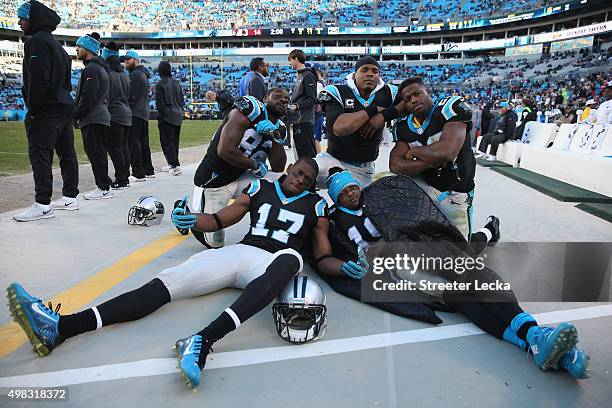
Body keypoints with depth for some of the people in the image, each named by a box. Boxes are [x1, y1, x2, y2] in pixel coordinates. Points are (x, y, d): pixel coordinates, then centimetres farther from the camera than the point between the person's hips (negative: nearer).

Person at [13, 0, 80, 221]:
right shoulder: (57, 45, 21)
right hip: (65, 108, 10)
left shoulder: (37, 41, -9)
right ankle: (70, 197, 18)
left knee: (39, 155, -9)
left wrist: (33, 109, -15)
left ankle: (43, 205, -10)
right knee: (66, 153, 11)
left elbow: (38, 80, -19)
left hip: (46, 111, -10)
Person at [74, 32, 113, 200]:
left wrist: (76, 115, -11)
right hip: (101, 116, 10)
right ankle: (104, 186, 17)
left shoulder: (91, 69, -12)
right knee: (99, 154, 12)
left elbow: (88, 97, -19)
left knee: (96, 153, -7)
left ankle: (103, 188, -5)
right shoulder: (101, 68, 21)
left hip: (93, 119, -10)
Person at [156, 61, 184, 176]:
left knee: (166, 141, -3)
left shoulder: (160, 84, -10)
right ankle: (172, 164, 22)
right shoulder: (176, 83, 9)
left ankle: (175, 165, -13)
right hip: (178, 116, 6)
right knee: (174, 141, 13)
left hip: (166, 117, -6)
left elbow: (159, 102, -12)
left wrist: (160, 116, -4)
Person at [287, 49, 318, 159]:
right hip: (297, 121, 10)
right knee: (301, 152, 13)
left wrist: (297, 106, -25)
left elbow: (312, 99, -16)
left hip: (305, 122, -10)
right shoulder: (300, 76, 19)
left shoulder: (308, 76, -9)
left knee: (309, 153, -9)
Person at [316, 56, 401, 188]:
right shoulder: (337, 92, -11)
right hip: (334, 160, -4)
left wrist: (385, 115, -16)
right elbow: (339, 128, -27)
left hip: (364, 168, 4)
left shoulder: (387, 94, 0)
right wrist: (373, 110, -17)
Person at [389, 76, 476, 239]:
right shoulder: (403, 127, -3)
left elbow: (447, 152, -35)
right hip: (425, 185, 4)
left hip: (455, 194, -4)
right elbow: (395, 165, -14)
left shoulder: (450, 108, -20)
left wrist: (414, 151, -17)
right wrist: (431, 161, -25)